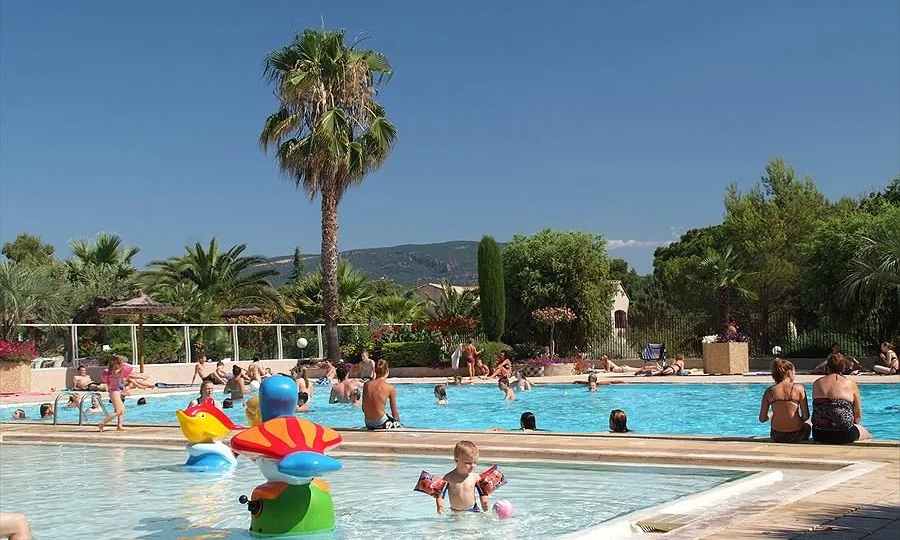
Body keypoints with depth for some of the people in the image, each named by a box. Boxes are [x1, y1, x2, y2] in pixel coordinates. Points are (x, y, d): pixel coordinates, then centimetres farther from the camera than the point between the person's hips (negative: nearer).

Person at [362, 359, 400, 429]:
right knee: (397, 418, 27)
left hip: (368, 424, 4)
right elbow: (394, 413, -3)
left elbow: (363, 409, 9)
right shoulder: (390, 388, -10)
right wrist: (397, 419, 16)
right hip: (381, 424, -4)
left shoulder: (366, 385, 2)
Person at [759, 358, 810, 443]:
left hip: (776, 437, 2)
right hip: (795, 436, -2)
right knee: (807, 425, 35)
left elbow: (762, 419, -3)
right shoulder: (799, 388, -9)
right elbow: (806, 416, -9)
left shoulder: (769, 391, -4)